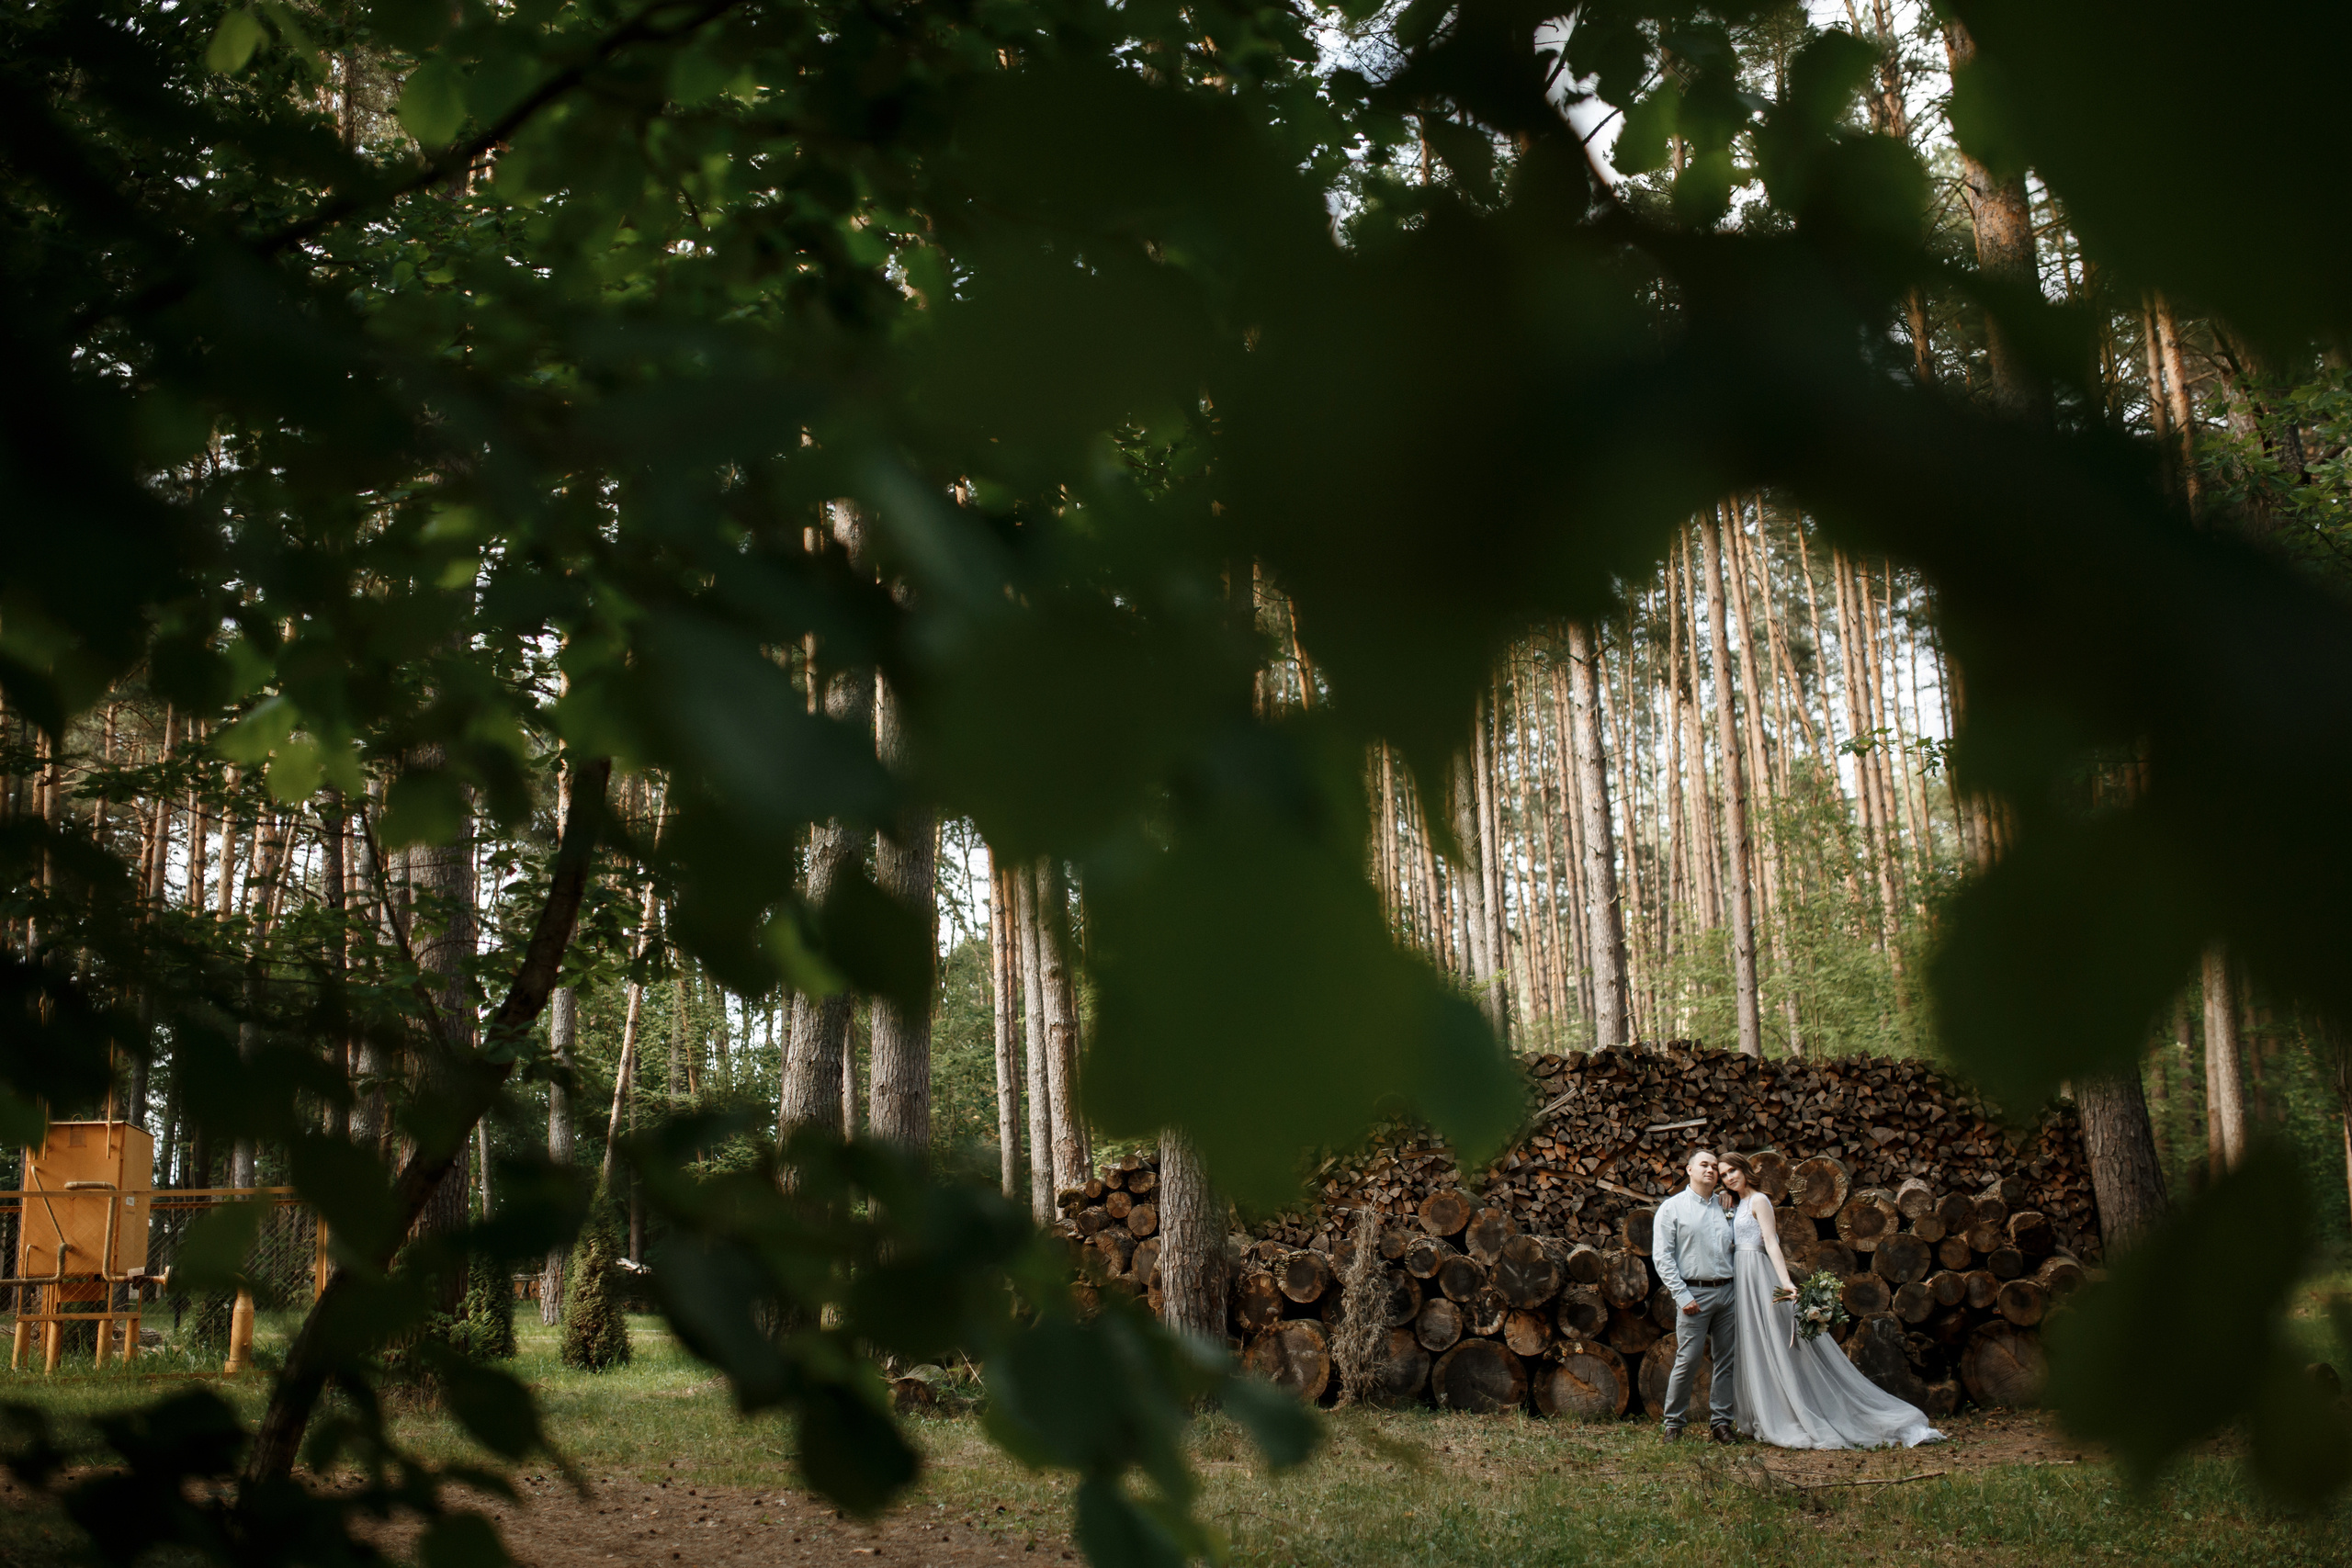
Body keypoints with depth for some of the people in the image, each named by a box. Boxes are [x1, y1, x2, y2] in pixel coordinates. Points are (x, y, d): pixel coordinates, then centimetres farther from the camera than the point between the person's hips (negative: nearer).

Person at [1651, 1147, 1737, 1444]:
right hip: (1694, 1294, -5)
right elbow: (1662, 1256, -4)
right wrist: (1682, 1295, -10)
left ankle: (1720, 1422, 11)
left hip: (1726, 1291, 5)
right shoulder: (1672, 1208, 2)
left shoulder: (1724, 1208, 16)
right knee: (1688, 1360, -7)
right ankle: (1673, 1423, 4)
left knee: (1726, 1360, 4)